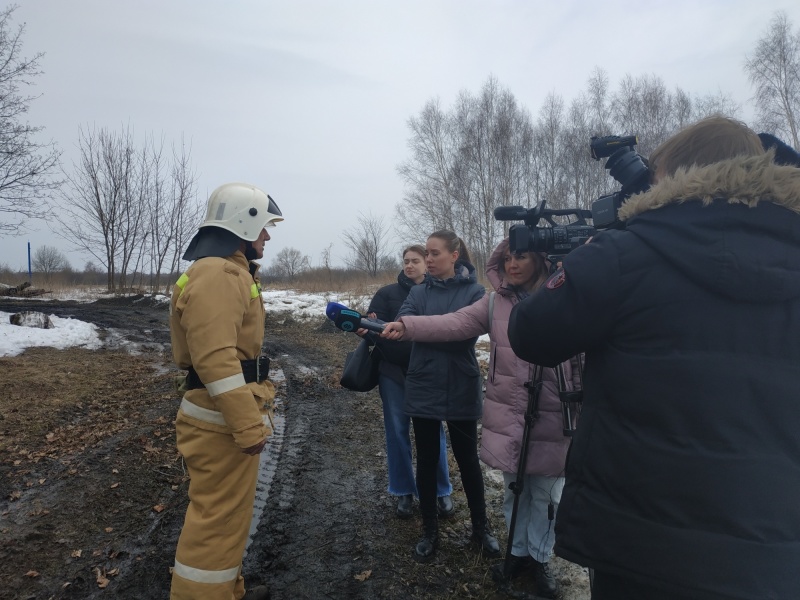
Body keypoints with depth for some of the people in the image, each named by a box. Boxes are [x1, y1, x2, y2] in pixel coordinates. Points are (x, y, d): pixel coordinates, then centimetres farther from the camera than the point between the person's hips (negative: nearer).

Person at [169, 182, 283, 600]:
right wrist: (248, 425, -26)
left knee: (226, 512, 22)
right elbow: (216, 359, -27)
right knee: (219, 518, 0)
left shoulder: (229, 271, 16)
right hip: (223, 421, -11)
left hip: (228, 416, 11)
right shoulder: (218, 275, -19)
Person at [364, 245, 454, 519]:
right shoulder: (387, 293, 3)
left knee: (433, 432, 4)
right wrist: (368, 327, -27)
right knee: (397, 433, 7)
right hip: (394, 373, 1)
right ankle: (405, 492, 22)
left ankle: (441, 491, 21)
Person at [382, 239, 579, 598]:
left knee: (544, 495, 13)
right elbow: (454, 323, -10)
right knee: (515, 491, 19)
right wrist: (406, 327, -21)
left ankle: (540, 558, 36)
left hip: (550, 420, -2)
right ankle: (519, 551, 40)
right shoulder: (495, 303, -1)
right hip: (507, 417, 2)